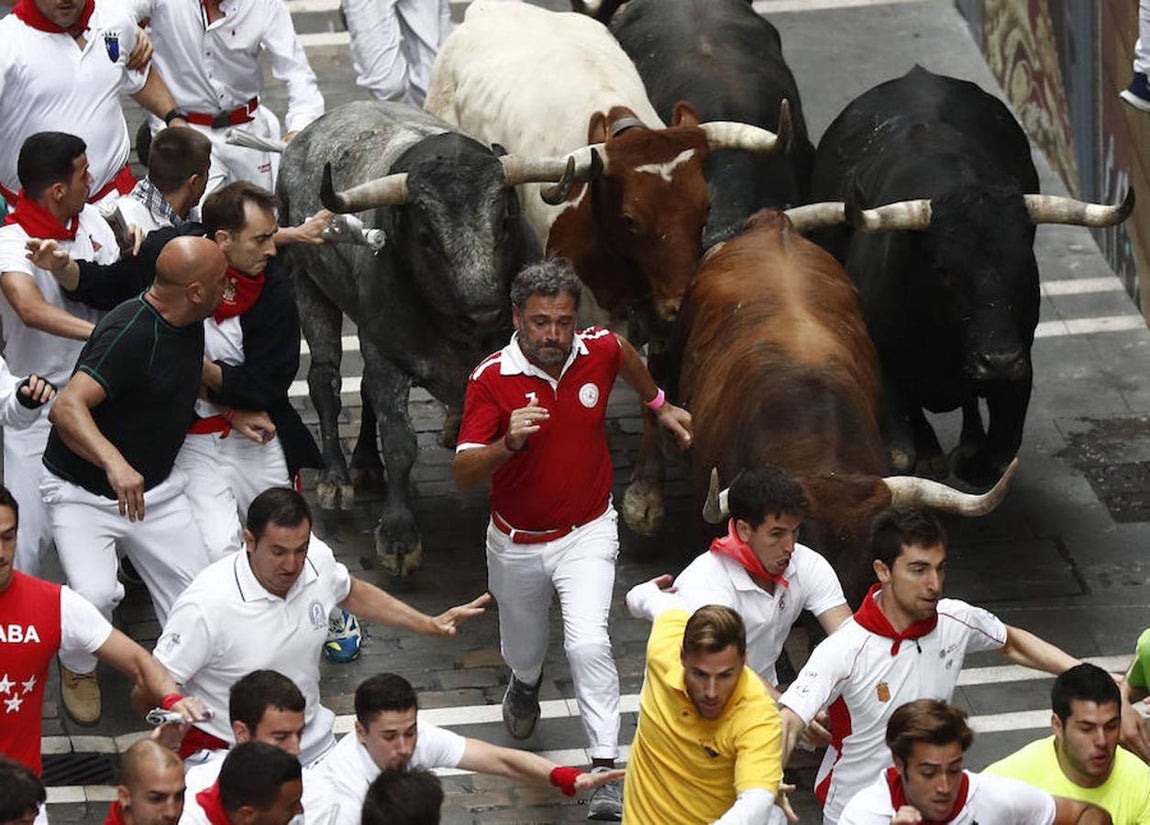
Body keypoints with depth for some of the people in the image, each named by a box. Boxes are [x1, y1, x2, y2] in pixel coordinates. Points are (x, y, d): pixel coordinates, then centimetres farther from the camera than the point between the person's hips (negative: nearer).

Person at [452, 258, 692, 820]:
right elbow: (464, 475, -28)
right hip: (517, 542, 0)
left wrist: (659, 405, 28)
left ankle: (606, 772, -15)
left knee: (587, 643, -21)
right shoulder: (491, 380, -23)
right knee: (522, 645, 23)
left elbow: (625, 357, 14)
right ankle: (526, 683, 61)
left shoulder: (598, 351, -14)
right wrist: (508, 444, -46)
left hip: (586, 533, 0)